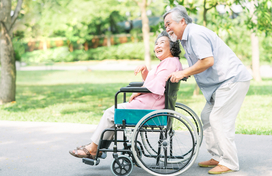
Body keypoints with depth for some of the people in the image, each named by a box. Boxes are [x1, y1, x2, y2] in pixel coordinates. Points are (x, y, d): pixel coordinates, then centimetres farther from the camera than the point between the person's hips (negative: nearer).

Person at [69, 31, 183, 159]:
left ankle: (93, 148, 3)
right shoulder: (166, 63, 21)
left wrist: (137, 93, -11)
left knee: (111, 113, -5)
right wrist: (144, 70, 8)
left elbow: (156, 85, -25)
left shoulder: (171, 63, -14)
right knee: (112, 111, 15)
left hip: (149, 105, -11)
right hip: (147, 103, 11)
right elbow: (148, 81, 29)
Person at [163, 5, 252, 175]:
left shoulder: (196, 33, -15)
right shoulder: (187, 38, 19)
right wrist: (181, 74, 12)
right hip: (222, 82, 11)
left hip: (232, 79, -11)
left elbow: (207, 61, -24)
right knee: (207, 117, 11)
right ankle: (217, 157, 16)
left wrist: (183, 73, -17)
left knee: (219, 119, -11)